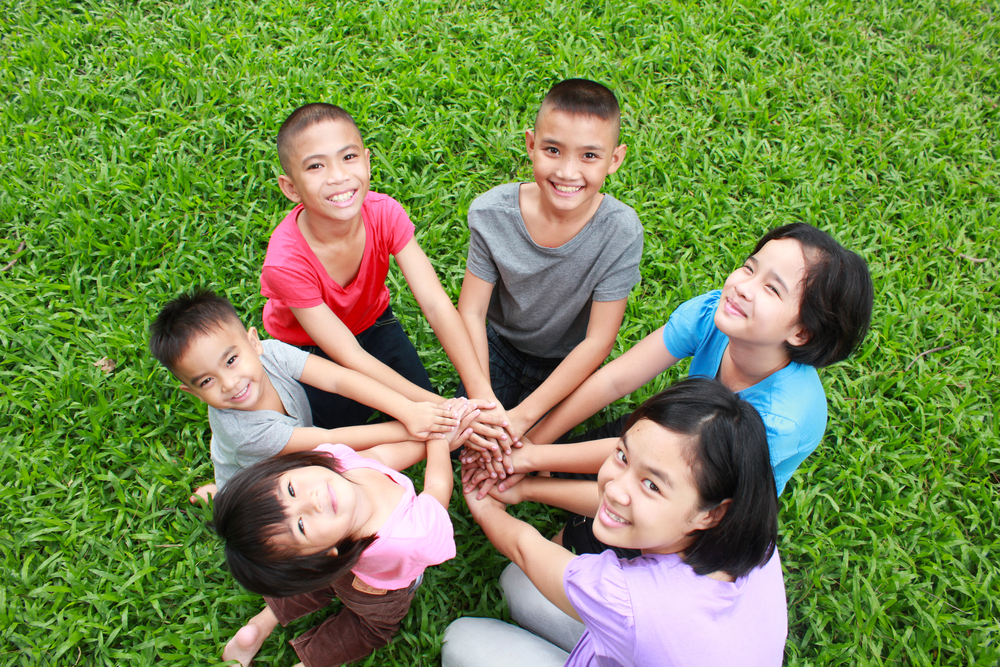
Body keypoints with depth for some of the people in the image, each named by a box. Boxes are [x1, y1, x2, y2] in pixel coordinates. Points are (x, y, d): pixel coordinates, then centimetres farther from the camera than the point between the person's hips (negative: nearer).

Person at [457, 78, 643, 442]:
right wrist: (482, 400, -29)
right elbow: (470, 312, -16)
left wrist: (522, 415, -28)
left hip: (565, 364, -1)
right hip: (500, 345, 2)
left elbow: (597, 342, -23)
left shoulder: (620, 232, -28)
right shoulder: (491, 212, -23)